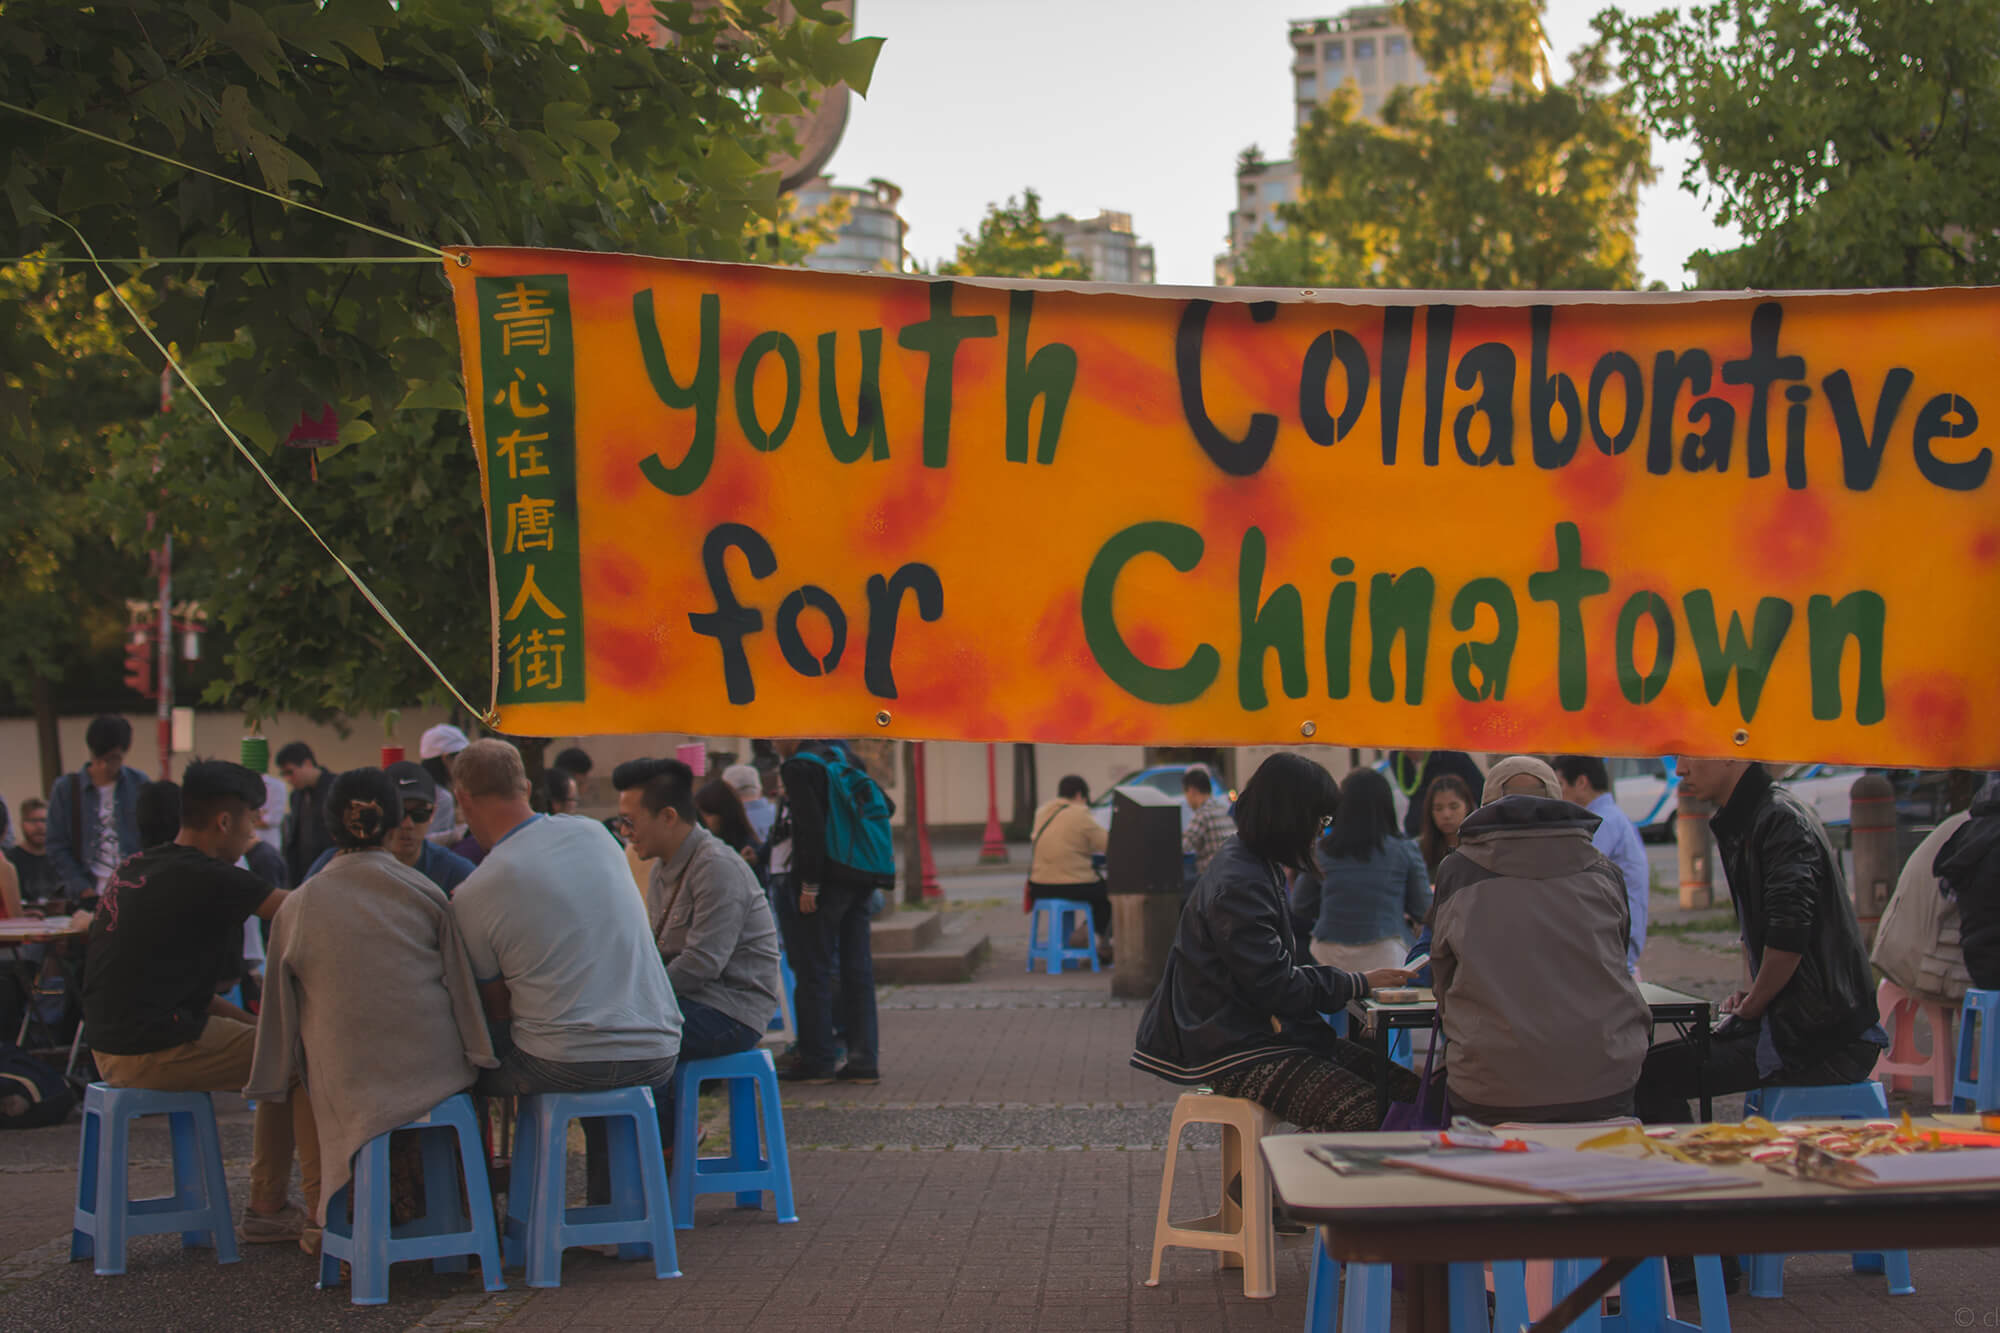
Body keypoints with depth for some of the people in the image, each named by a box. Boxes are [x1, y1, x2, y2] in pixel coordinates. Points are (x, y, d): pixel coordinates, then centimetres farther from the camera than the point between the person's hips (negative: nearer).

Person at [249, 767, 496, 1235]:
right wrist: (476, 1056, 14)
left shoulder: (296, 908, 0)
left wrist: (282, 1078, 22)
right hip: (436, 1077, 0)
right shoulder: (426, 894, -1)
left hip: (351, 1094, 0)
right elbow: (463, 988, 3)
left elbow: (281, 1008, 9)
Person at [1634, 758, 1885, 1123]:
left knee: (1653, 1078, -18)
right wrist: (1749, 994, 11)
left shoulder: (1782, 820, -15)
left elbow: (1789, 940, -24)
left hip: (1824, 1043, -10)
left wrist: (1750, 1009, -11)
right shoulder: (1738, 826, 15)